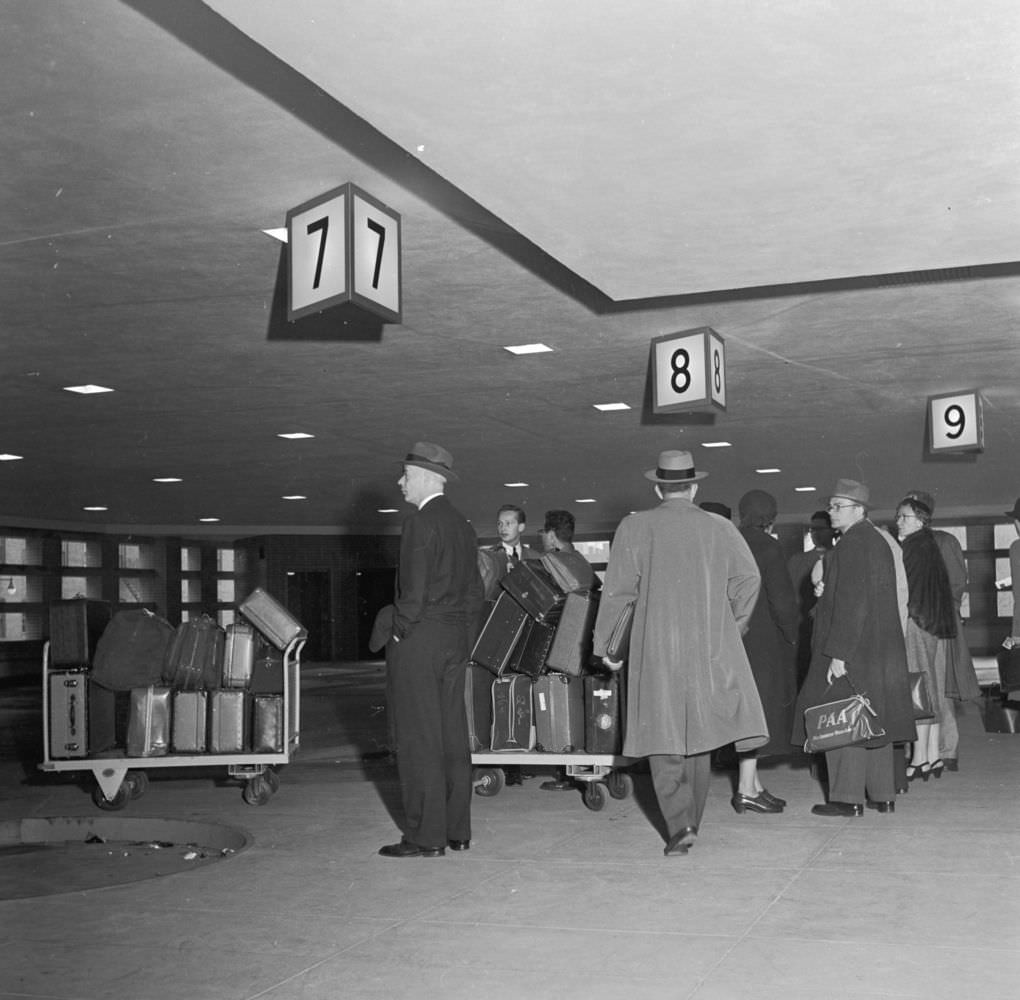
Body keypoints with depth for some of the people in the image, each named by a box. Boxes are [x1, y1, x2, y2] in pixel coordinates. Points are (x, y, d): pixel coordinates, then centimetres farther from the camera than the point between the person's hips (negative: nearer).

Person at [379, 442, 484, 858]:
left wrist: (400, 633, -8)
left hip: (417, 643, -9)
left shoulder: (421, 524, -13)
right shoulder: (463, 525, 14)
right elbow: (474, 592, 15)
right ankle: (457, 831, 16)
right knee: (452, 737, 11)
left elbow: (414, 591, -19)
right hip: (455, 643, 9)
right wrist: (457, 628, 17)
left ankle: (426, 837, 0)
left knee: (418, 741, -3)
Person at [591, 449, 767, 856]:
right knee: (698, 738, 13)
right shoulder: (720, 528, 5)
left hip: (656, 650, -2)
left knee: (664, 740, 2)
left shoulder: (635, 527, -1)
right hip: (712, 648, 2)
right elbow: (748, 578, -3)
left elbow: (618, 590, -4)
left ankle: (679, 825, -9)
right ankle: (690, 821, 19)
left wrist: (605, 645, 4)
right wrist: (732, 626, 10)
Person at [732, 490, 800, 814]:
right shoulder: (768, 547, -13)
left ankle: (753, 785, 21)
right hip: (763, 641, -7)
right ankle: (746, 791, -3)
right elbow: (781, 598, -15)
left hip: (737, 638, 8)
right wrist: (792, 633, -1)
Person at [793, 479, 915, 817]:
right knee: (874, 719, 13)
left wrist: (838, 654, -22)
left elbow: (851, 602, -21)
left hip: (853, 647, -9)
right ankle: (883, 795, 18)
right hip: (882, 647, 10)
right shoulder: (879, 542, 14)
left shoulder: (852, 544, -15)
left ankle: (848, 798, -1)